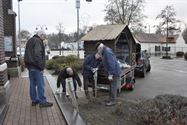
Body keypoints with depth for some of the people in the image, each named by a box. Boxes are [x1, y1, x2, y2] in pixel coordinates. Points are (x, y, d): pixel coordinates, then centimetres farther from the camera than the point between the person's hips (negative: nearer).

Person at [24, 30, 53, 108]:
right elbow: (38, 55, -21)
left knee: (32, 84, 13)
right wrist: (41, 66, -19)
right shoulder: (38, 41, -12)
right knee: (40, 85, -5)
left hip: (30, 66, 10)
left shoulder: (30, 41, 20)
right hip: (36, 67, -10)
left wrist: (28, 65, 20)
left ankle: (34, 100, 21)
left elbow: (27, 54, 21)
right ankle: (42, 102, 0)